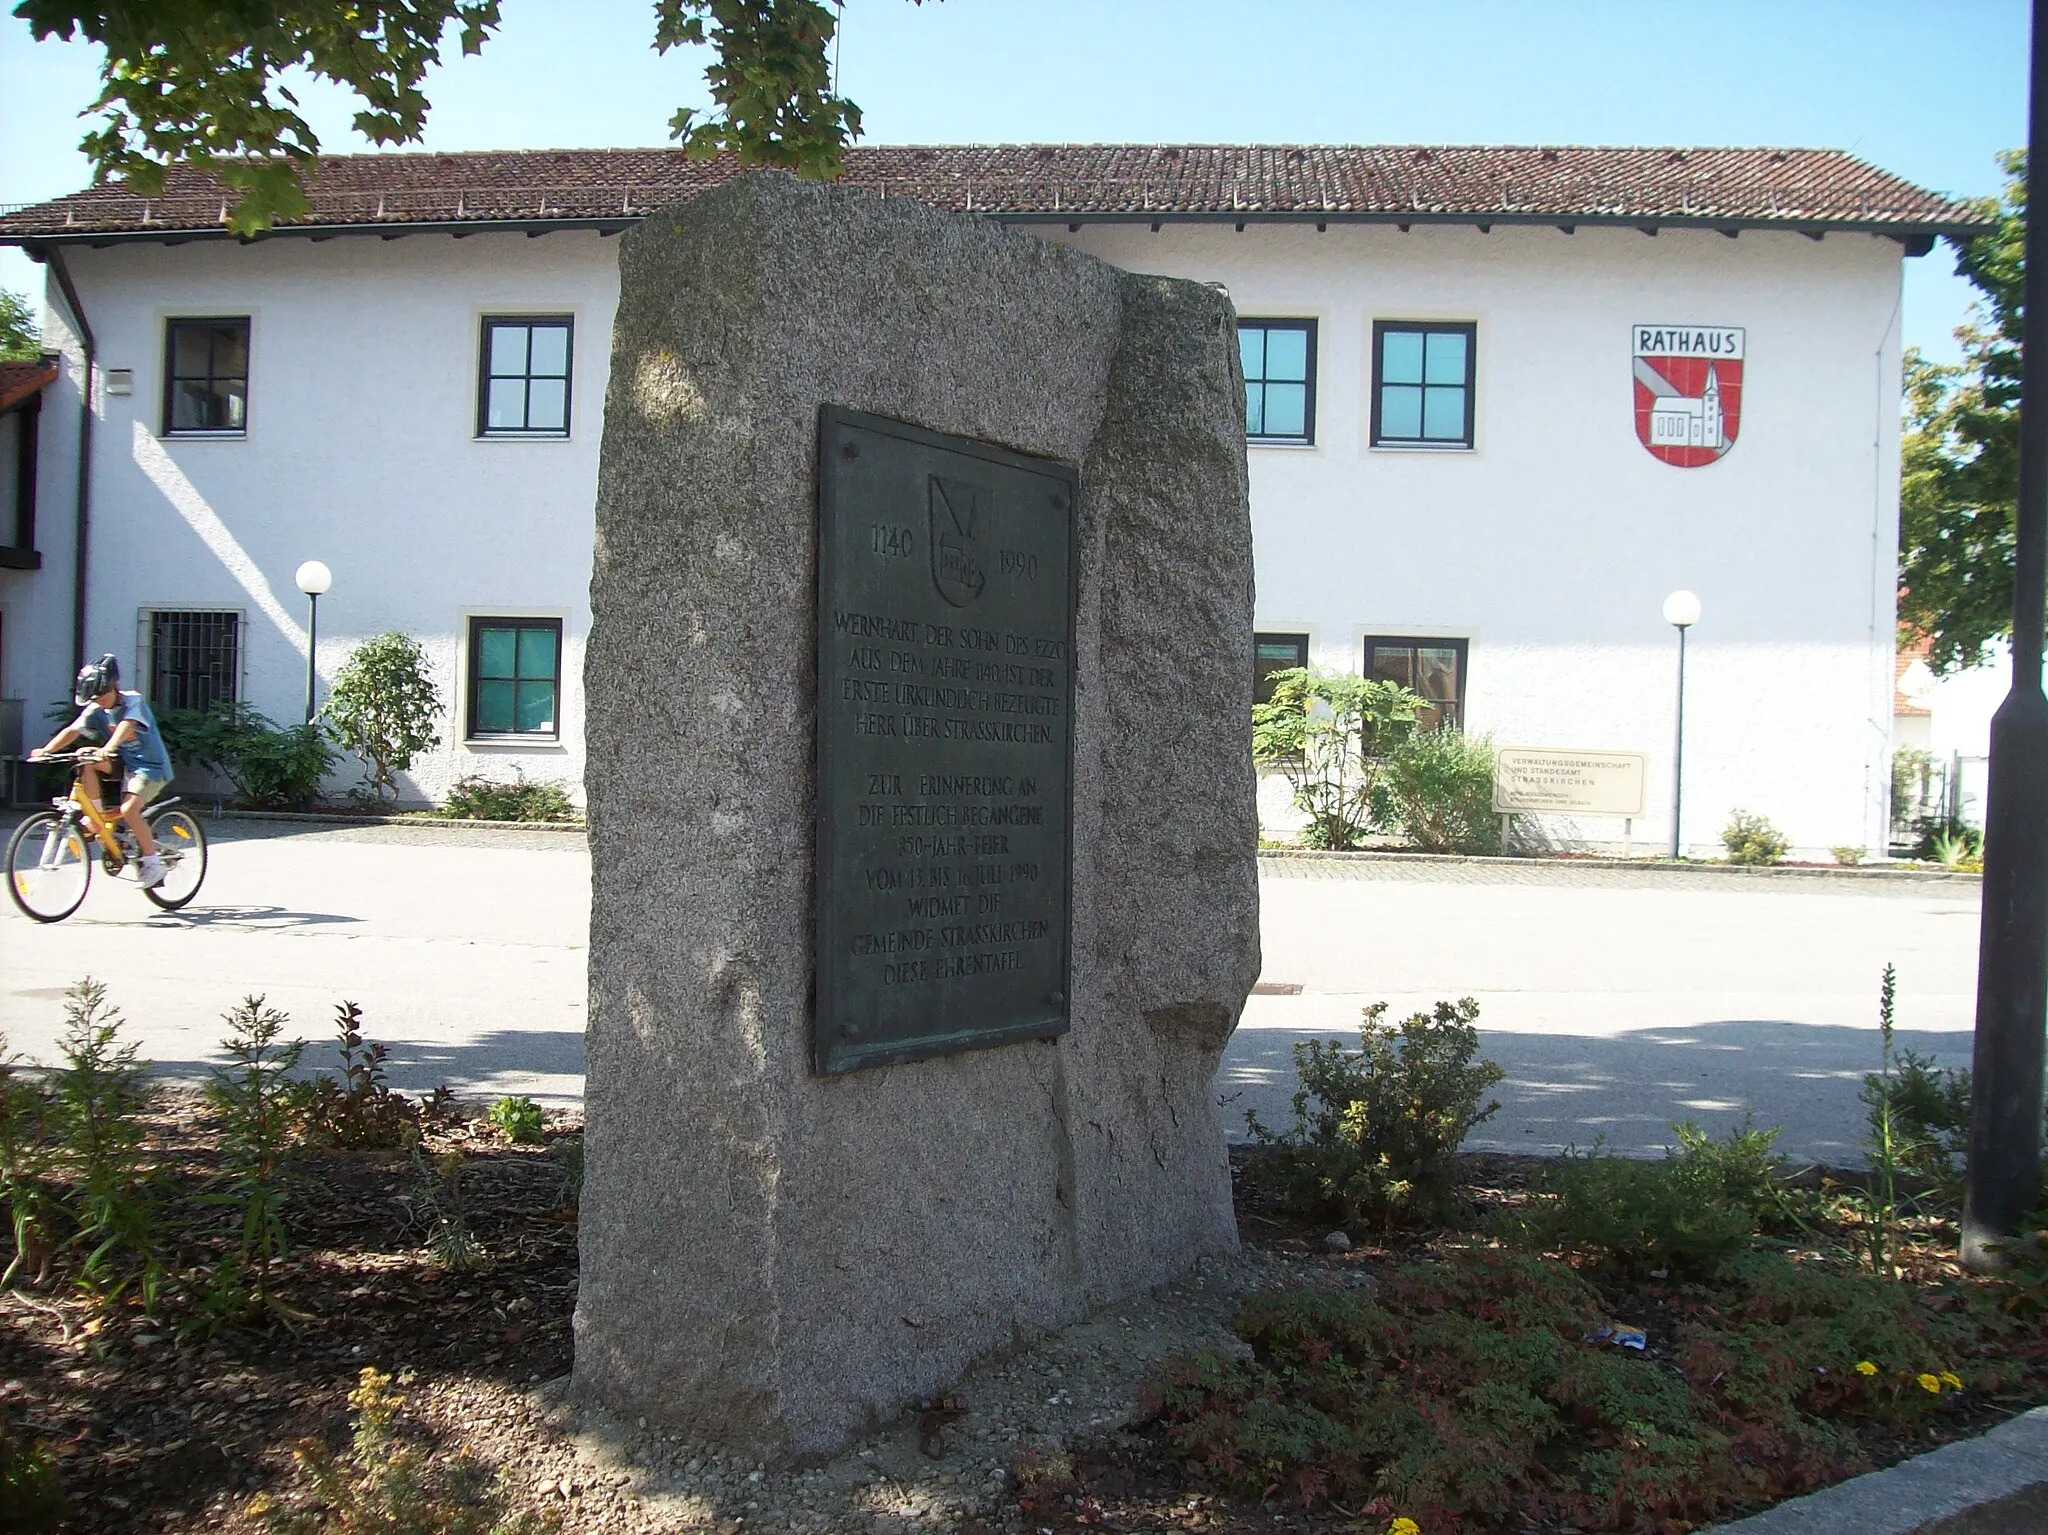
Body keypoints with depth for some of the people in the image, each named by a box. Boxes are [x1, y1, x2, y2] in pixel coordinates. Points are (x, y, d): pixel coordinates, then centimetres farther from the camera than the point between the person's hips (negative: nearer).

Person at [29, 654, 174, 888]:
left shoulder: (133, 701, -17)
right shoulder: (95, 710, -1)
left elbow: (126, 726, -35)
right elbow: (72, 731, -11)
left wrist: (109, 748, -53)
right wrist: (46, 750, -27)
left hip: (151, 765, -6)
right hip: (125, 762, 7)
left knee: (129, 809, -25)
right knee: (86, 760, -16)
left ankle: (153, 864, -13)